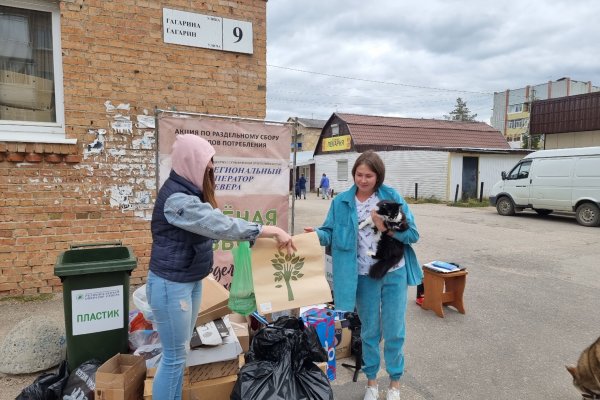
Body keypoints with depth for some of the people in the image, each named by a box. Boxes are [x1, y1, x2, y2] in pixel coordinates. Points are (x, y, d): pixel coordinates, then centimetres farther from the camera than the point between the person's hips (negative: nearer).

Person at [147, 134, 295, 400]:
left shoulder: (190, 192, 7)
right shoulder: (177, 199, -25)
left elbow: (210, 228, 9)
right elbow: (222, 226, -31)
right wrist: (272, 231, -27)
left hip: (191, 281, 10)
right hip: (171, 285, -10)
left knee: (181, 351, 21)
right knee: (174, 357, 5)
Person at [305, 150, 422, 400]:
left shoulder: (392, 197, -8)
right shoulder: (341, 201, -4)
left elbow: (413, 234, -8)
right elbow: (331, 232, -6)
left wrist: (386, 228, -23)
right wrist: (317, 234, -27)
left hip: (394, 273, 0)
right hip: (364, 276, 1)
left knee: (394, 331, 12)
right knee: (369, 330, 17)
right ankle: (371, 379, 38)